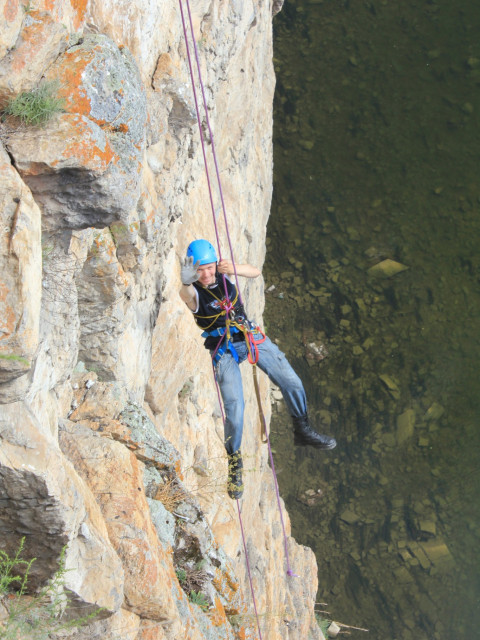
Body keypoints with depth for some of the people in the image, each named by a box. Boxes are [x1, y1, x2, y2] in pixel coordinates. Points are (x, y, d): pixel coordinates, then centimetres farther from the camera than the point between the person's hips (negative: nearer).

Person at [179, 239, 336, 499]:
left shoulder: (223, 274, -5)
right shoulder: (192, 292, -18)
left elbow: (255, 272, -12)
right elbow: (186, 294, -42)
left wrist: (236, 269, -34)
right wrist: (186, 283, -67)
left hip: (250, 336, 4)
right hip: (224, 351, -4)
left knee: (292, 383, 0)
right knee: (234, 410, -15)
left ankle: (303, 431, 25)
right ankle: (234, 462, 9)